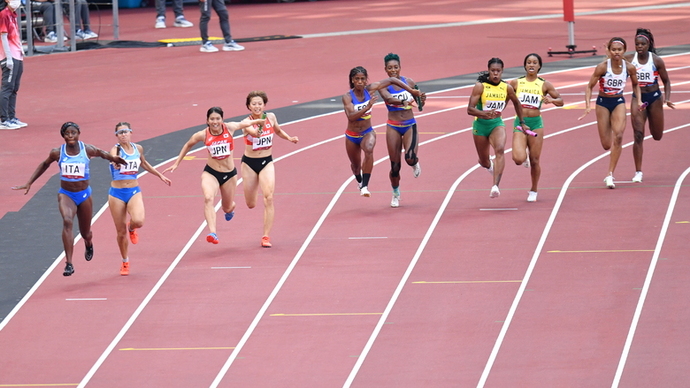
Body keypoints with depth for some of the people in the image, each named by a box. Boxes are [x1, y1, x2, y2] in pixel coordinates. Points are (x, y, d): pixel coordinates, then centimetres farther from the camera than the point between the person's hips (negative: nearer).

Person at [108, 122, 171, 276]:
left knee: (138, 221, -25)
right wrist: (116, 162, -55)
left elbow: (144, 163, 25)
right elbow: (114, 163, -32)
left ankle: (131, 229, 14)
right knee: (121, 232, 3)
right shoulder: (116, 149, -10)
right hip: (117, 193, -2)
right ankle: (125, 262, 25)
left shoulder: (138, 149, 4)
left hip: (134, 191, 2)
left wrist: (160, 175, 31)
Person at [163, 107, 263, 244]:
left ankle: (230, 209, 56)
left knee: (227, 208, 15)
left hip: (229, 173, 2)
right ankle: (212, 233, -40)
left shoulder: (229, 128, -9)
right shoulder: (203, 135, -9)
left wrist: (258, 121, 21)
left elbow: (244, 123, 12)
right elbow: (188, 145, 9)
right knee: (208, 198, -30)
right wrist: (176, 163, 11)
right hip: (211, 172, -2)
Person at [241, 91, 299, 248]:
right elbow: (254, 133, -40)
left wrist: (289, 138, 1)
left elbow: (278, 130, 18)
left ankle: (266, 236, -12)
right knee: (251, 205, 8)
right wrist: (260, 125, -60)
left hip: (266, 162, 2)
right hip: (249, 163, -2)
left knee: (269, 198, -17)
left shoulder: (271, 117, -4)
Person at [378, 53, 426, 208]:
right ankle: (396, 194, 25)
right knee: (395, 165, 2)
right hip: (393, 127, 0)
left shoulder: (409, 82, 1)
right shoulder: (384, 86, -6)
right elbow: (388, 98, -28)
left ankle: (415, 164, 17)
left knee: (410, 158, -21)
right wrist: (403, 102, -46)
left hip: (410, 125, 0)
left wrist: (422, 99, -15)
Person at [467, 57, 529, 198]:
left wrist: (522, 122, 22)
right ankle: (490, 165, 53)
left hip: (497, 123, 1)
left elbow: (517, 103, 17)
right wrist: (485, 113, -37)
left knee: (500, 149, -29)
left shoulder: (507, 88, -3)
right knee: (484, 162, 11)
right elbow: (470, 109, -19)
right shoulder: (480, 86, -13)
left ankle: (495, 186, -37)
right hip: (480, 124, -1)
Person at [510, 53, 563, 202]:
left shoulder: (544, 85, 2)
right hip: (520, 123, 0)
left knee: (535, 161, 4)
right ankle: (524, 158, 21)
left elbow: (561, 101, 5)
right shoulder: (516, 83, 3)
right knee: (518, 159, -18)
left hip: (536, 124, 0)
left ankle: (533, 191, 23)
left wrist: (551, 100, -17)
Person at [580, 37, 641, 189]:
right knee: (606, 145, -1)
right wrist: (588, 105, -19)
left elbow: (635, 85, 12)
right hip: (603, 102, -1)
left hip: (619, 102, 1)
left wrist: (638, 100, -2)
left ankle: (610, 175, -17)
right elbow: (589, 86, -8)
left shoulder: (630, 67, -8)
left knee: (618, 136, -22)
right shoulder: (602, 67, -16)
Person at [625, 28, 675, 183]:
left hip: (654, 98, 1)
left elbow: (666, 81, 1)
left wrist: (667, 98, -11)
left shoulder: (656, 61, -8)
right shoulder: (629, 59, -7)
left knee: (657, 136, 13)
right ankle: (638, 172, -9)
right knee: (638, 136, -12)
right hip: (638, 99, -1)